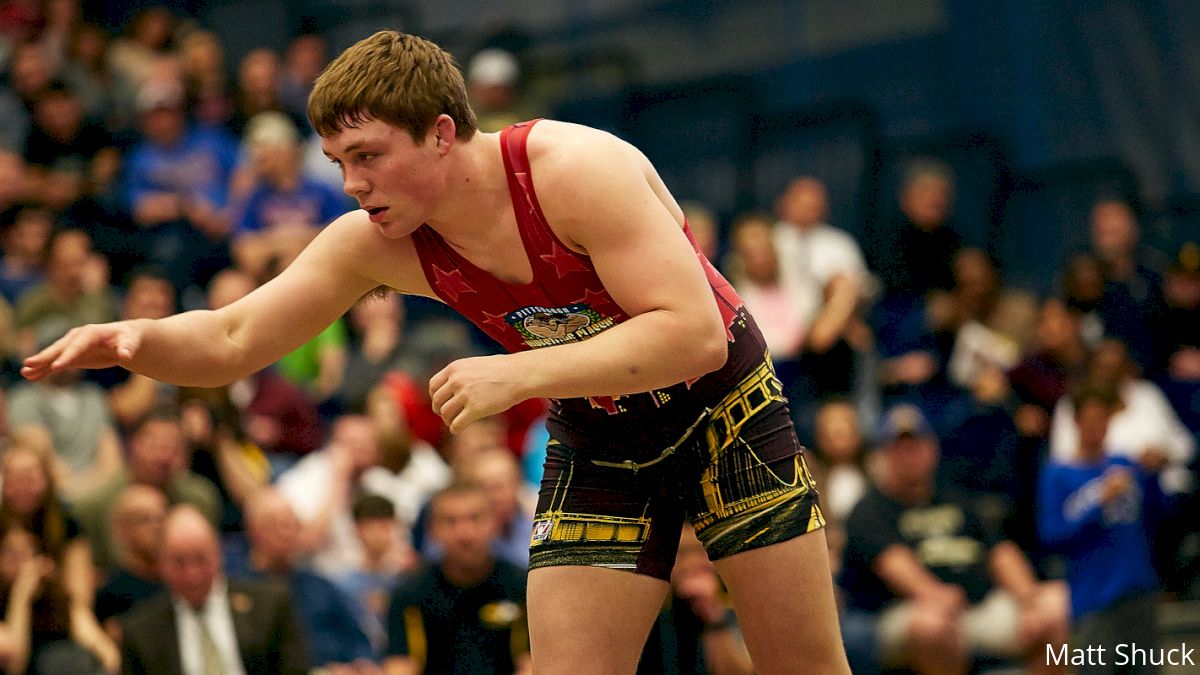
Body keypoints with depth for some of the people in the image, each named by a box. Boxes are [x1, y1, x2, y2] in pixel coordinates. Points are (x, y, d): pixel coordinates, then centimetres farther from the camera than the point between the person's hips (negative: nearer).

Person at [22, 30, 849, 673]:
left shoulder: (578, 169, -30)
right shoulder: (377, 244, -13)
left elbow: (695, 333, -35)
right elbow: (231, 341, -9)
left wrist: (519, 373, -41)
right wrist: (137, 339, -31)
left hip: (723, 409, -4)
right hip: (597, 443, 4)